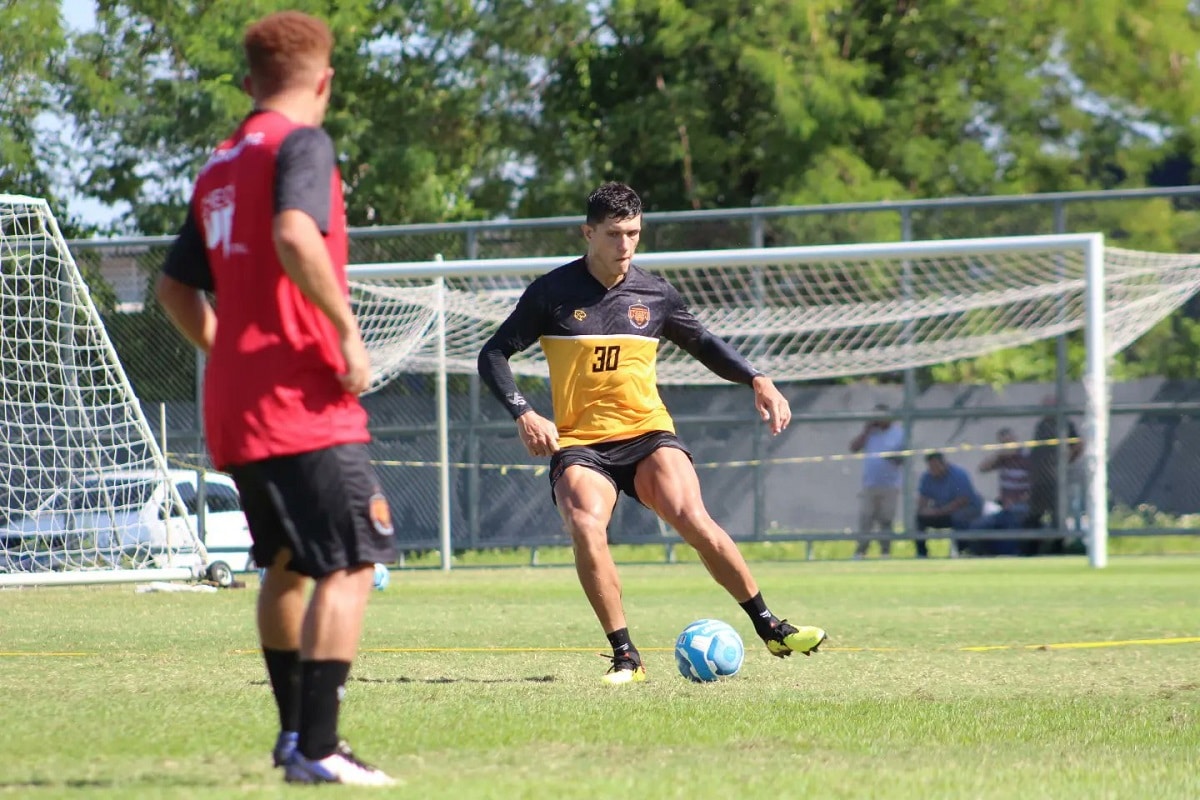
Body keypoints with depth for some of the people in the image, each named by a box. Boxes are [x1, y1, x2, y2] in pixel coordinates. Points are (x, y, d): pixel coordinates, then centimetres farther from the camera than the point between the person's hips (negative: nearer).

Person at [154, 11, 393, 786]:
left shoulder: (218, 167, 17)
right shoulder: (302, 143, -7)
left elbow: (176, 287, 22)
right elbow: (294, 237, -26)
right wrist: (346, 330, -19)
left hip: (234, 413, 9)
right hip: (305, 402, -9)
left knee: (286, 566, 21)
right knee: (351, 565, -9)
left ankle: (295, 733, 27)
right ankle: (317, 750, -16)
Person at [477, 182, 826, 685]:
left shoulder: (654, 295, 7)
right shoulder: (552, 293, -1)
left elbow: (702, 344, 23)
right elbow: (493, 355, 3)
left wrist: (757, 382, 8)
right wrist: (523, 413, -13)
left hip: (647, 433, 1)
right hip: (578, 442, -1)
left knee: (691, 519, -23)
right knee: (586, 530, -29)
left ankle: (770, 629, -9)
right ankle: (626, 657, -17)